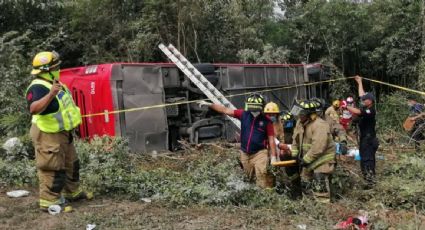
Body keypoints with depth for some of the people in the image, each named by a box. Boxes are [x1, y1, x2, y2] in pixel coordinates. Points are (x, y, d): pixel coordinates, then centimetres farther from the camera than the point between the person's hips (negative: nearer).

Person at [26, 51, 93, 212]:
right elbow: (33, 109, -41)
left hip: (61, 133, 10)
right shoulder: (38, 88, -24)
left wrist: (73, 112, 28)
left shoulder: (52, 83, 9)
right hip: (48, 136, -10)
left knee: (71, 164, 21)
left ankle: (72, 192, 36)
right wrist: (51, 94, -50)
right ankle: (49, 202, 7)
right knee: (53, 169, -4)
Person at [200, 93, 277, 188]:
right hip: (245, 154, 4)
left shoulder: (267, 121, -8)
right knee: (250, 179, 17)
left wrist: (273, 157, -6)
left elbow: (271, 140, -5)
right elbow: (225, 110, 2)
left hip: (260, 153, -4)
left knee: (263, 180, -15)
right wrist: (209, 104, 0)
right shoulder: (244, 114, 0)